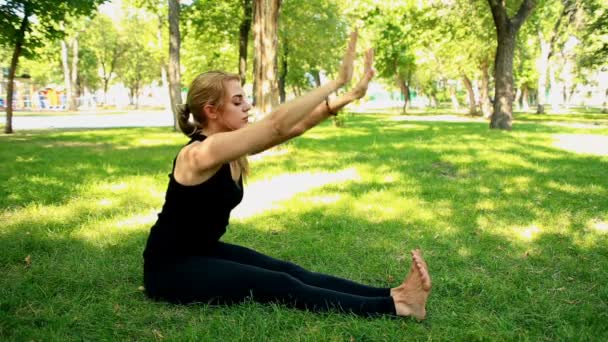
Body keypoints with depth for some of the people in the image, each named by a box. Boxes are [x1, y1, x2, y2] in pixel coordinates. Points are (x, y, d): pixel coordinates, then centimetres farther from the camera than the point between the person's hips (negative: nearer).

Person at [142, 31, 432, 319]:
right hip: (170, 267, -8)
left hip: (206, 251, 8)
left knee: (288, 272, -10)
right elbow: (277, 125, -33)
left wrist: (348, 96, -12)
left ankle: (391, 295, -19)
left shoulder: (229, 150, 0)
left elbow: (294, 127, -4)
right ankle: (394, 306, -26)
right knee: (278, 286, -20)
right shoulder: (200, 154, -26)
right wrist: (337, 81, -31)